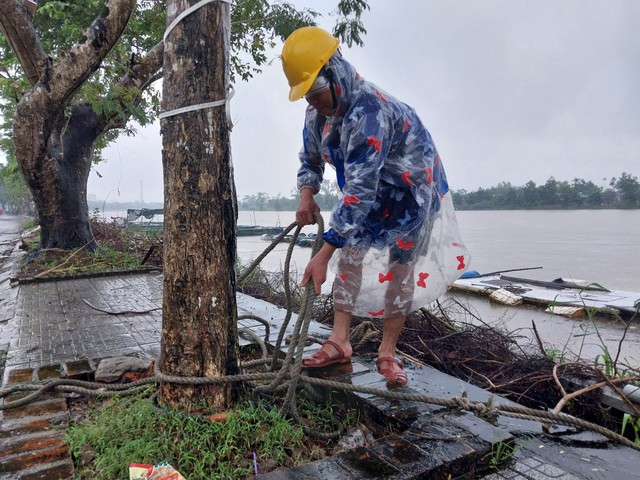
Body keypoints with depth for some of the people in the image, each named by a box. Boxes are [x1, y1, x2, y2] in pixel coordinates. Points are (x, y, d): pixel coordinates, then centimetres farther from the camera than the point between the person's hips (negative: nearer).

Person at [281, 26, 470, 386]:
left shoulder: (368, 113, -38)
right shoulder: (318, 110, -10)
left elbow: (359, 193, -42)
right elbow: (311, 157, 7)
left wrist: (324, 254, -42)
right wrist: (307, 194, -13)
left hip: (410, 187, -7)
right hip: (370, 189, 8)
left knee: (399, 266, -6)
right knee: (350, 256, -1)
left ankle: (388, 353, 7)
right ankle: (340, 342, 5)